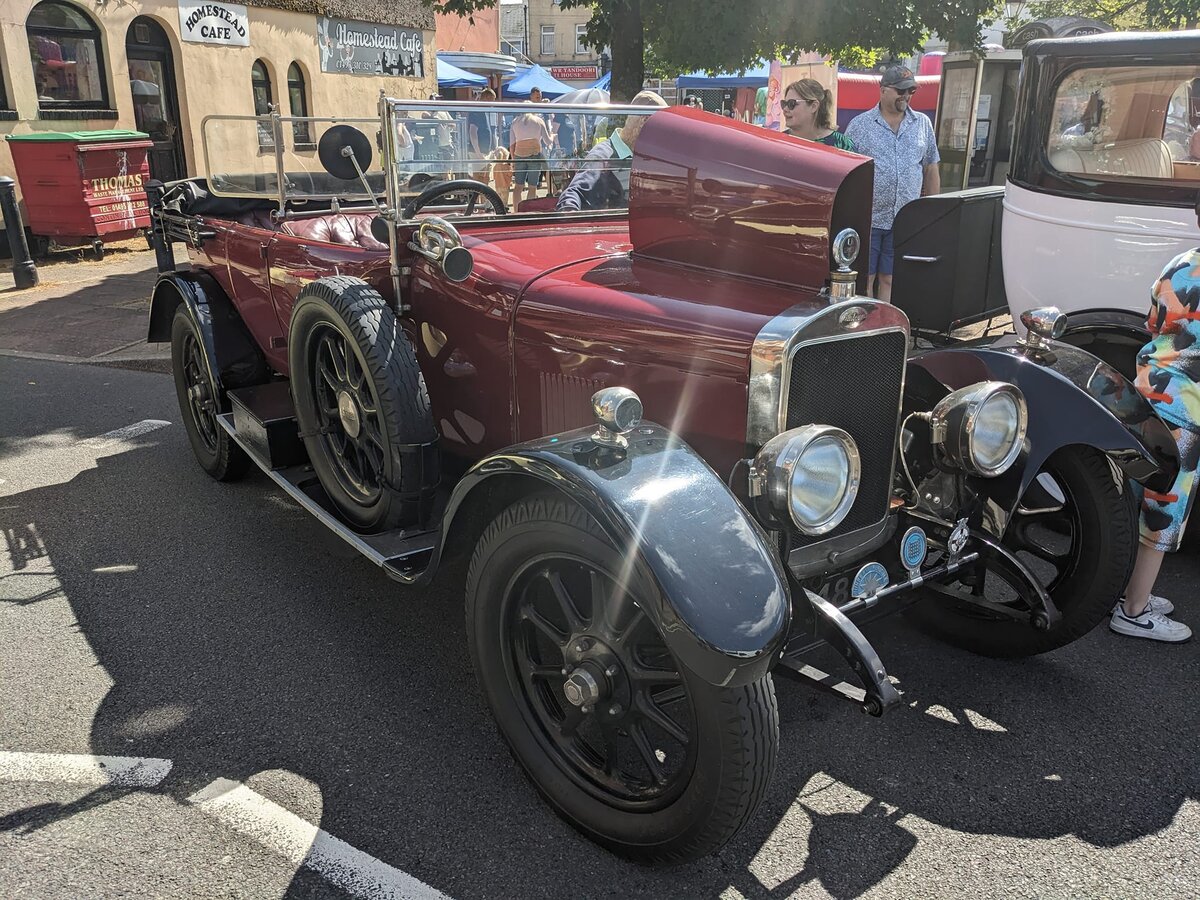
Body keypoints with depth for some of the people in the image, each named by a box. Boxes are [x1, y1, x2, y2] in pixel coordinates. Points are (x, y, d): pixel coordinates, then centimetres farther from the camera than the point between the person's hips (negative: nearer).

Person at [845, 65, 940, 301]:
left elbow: (931, 171, 15)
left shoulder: (923, 124, 11)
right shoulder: (859, 125, 1)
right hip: (867, 219, -2)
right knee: (864, 279, 1)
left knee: (889, 279, 8)